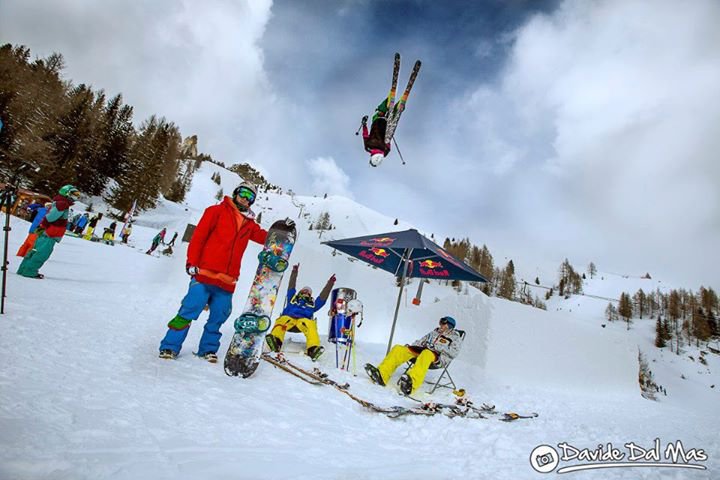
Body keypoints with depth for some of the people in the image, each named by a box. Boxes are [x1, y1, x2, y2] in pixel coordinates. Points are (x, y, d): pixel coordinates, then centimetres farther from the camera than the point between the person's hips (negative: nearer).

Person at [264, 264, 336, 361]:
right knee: (283, 321, -37)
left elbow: (323, 297, 30)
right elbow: (291, 287, 31)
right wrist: (294, 272, 23)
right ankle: (275, 342, -65)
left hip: (304, 320, 0)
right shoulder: (292, 299, 38)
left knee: (310, 325, -37)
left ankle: (313, 349, -62)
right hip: (288, 317, 0)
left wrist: (330, 283, 24)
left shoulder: (313, 304, 38)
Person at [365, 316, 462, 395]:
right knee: (398, 348, -15)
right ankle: (381, 374, -34)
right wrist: (410, 346, 12)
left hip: (438, 358, -6)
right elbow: (421, 341, 28)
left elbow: (454, 352, -1)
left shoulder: (455, 337, 16)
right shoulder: (435, 332, 31)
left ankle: (411, 382, -67)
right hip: (421, 351, 6)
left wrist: (439, 347, -10)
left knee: (426, 354, -43)